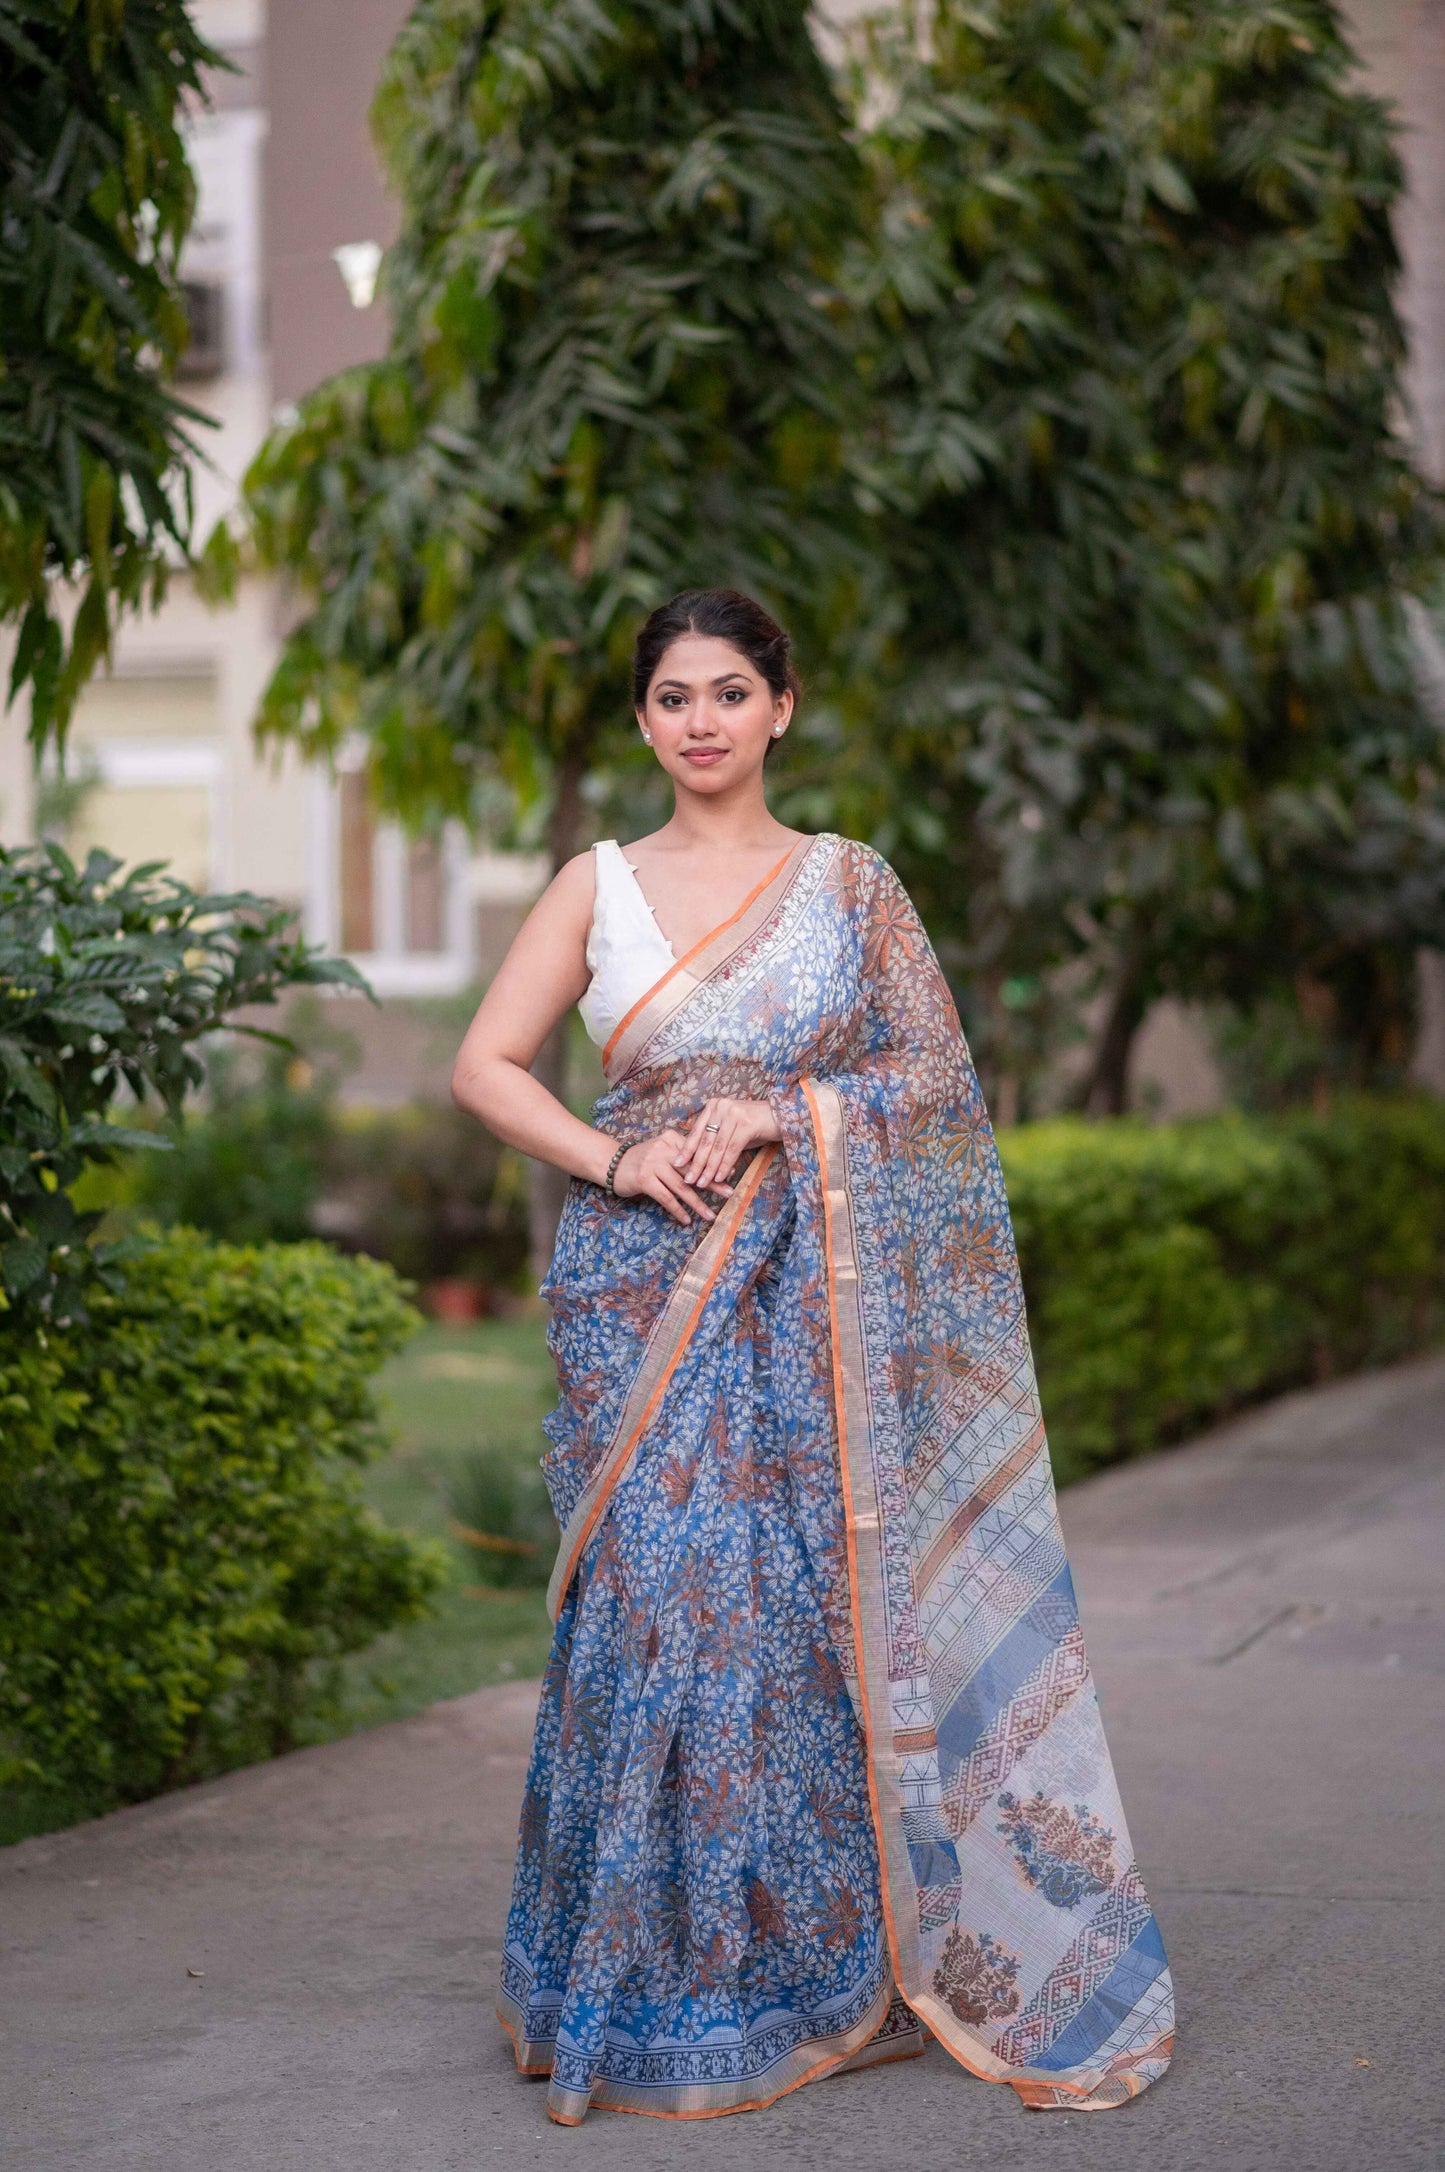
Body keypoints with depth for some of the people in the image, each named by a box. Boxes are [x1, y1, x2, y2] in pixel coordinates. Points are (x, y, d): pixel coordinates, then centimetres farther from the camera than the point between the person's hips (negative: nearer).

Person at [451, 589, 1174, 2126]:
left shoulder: (851, 884, 8)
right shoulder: (598, 886, 9)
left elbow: (934, 1077, 3)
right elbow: (486, 1065, 5)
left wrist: (779, 1114, -12)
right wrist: (618, 1159, -11)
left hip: (815, 1296, 0)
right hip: (645, 1292, 0)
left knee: (816, 1604, -2)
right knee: (653, 1599, -4)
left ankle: (817, 1959, 12)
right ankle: (652, 1982, 8)